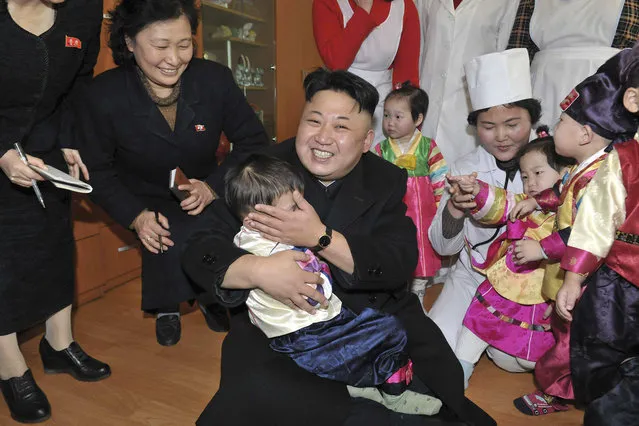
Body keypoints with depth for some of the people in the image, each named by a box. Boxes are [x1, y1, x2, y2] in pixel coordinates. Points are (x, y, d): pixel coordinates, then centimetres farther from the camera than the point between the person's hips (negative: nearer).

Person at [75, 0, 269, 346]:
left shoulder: (215, 79, -14)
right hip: (145, 202, -1)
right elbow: (96, 170, -6)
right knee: (173, 242, -32)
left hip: (204, 194, 2)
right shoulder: (105, 95, -17)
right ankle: (166, 307, 6)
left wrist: (214, 185, -20)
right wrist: (135, 215, -21)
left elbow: (253, 142, -6)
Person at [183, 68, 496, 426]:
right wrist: (258, 270, -31)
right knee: (253, 394, -27)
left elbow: (400, 265, -13)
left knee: (443, 381, -13)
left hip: (374, 316, 2)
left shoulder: (387, 181, -1)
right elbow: (199, 251, -10)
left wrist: (319, 237, -27)